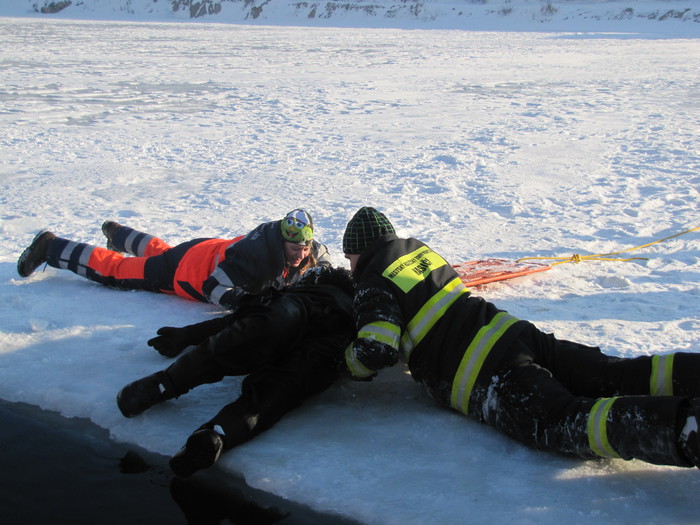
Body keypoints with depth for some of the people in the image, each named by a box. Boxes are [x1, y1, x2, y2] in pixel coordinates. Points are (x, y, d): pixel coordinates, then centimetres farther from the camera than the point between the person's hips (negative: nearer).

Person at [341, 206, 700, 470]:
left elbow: (376, 352, -14)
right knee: (617, 377, -2)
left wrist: (350, 361, 9)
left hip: (487, 379, -8)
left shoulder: (374, 286, 1)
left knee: (565, 424, -27)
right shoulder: (417, 248, 24)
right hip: (515, 331, 8)